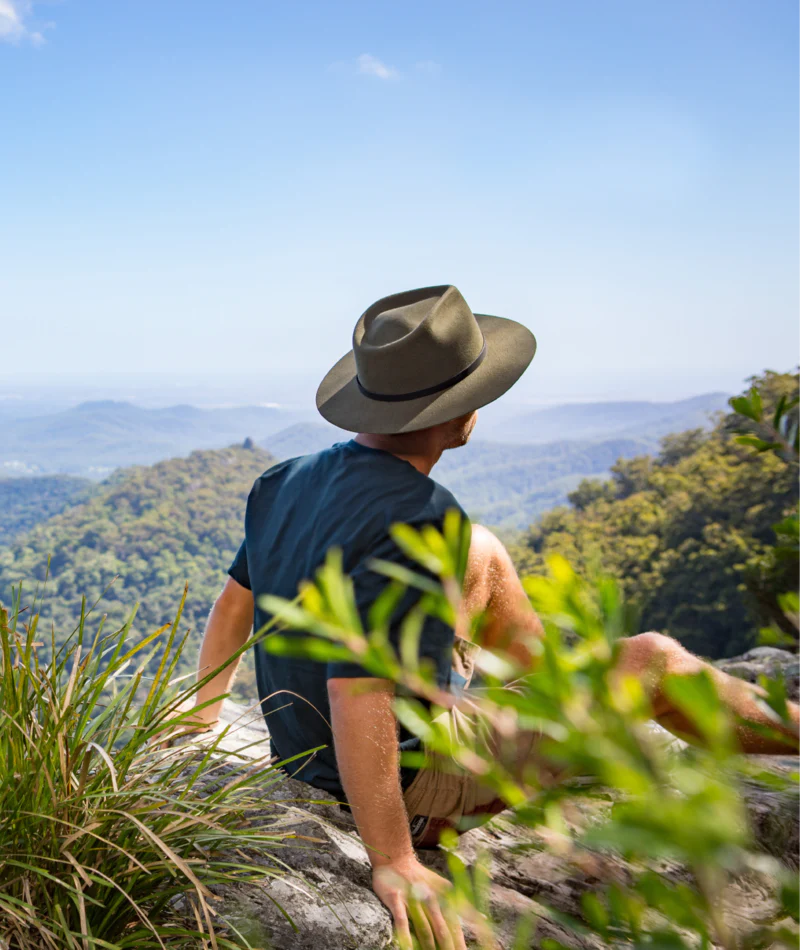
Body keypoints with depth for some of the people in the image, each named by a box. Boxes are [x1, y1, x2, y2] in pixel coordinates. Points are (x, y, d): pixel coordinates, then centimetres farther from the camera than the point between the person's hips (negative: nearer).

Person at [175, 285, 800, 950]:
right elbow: (357, 697, -37)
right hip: (411, 779, -8)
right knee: (654, 660, 1)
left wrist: (205, 717, 17)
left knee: (484, 556, 18)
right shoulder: (416, 521, -32)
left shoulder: (286, 482, -6)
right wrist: (393, 865, -29)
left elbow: (233, 605, 4)